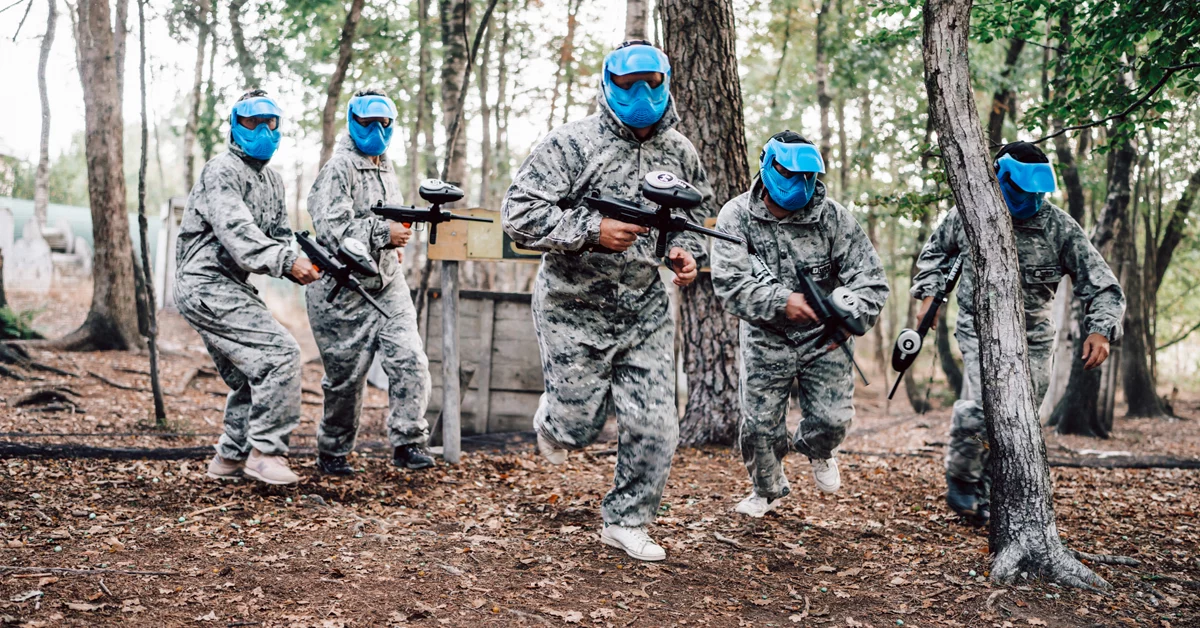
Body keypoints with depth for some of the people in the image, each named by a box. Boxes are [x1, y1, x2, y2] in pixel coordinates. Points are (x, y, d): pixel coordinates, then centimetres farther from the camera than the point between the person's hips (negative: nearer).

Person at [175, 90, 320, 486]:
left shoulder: (273, 181, 18)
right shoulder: (222, 172, -11)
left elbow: (277, 234, 16)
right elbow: (237, 233, -24)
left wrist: (302, 262, -6)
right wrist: (286, 263, -33)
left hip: (229, 288, 10)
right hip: (206, 284, -10)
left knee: (253, 377, 14)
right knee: (280, 353, -18)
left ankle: (231, 459, 25)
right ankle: (265, 453, -13)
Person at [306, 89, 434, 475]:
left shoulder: (386, 168, 16)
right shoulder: (339, 169, -10)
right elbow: (331, 228, -22)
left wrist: (396, 242, 12)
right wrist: (383, 233, -25)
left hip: (387, 286, 6)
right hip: (342, 290, -6)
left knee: (410, 359, -11)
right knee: (346, 378, 3)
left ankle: (408, 443, -5)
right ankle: (332, 453, 21)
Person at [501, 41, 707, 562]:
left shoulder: (679, 152, 4)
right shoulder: (572, 144, -14)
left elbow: (695, 213, 22)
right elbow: (519, 214, -19)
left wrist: (685, 251, 1)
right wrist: (592, 231, -26)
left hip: (645, 312, 4)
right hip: (575, 311, -4)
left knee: (655, 428, 0)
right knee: (579, 428, 6)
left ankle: (626, 522, 19)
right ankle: (551, 418, 44)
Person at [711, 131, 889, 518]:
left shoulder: (832, 217, -11)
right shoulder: (737, 217, -13)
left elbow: (871, 278, -13)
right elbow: (729, 284, -23)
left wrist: (850, 316, -33)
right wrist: (782, 301, -37)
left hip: (823, 338, 1)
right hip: (765, 338, 0)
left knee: (832, 419, -8)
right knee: (760, 425, 2)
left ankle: (816, 451, 32)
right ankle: (768, 489, 34)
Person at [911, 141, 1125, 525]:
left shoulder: (1060, 227, -13)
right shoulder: (967, 216, -8)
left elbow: (1103, 288, -9)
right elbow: (935, 252, 15)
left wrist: (1100, 331, -26)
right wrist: (929, 294, 2)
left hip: (1032, 340, 2)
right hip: (979, 330, -1)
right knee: (977, 409, -24)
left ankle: (985, 494, 27)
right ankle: (961, 481, 2)